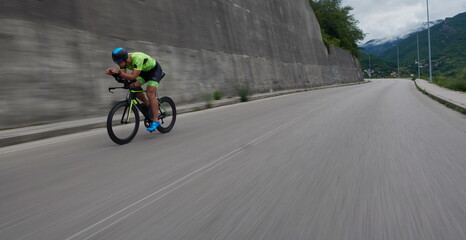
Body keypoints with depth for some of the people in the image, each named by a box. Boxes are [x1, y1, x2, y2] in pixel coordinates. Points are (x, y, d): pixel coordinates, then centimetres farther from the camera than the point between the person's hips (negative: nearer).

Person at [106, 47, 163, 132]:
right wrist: (112, 72, -33)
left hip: (154, 69, -8)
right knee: (134, 86, -13)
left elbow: (133, 76, -42)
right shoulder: (124, 60, -16)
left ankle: (155, 121, -18)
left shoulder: (137, 58, -38)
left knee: (150, 93, -21)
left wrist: (119, 72, -49)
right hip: (144, 71, 8)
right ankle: (148, 105, 9)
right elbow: (123, 74, -16)